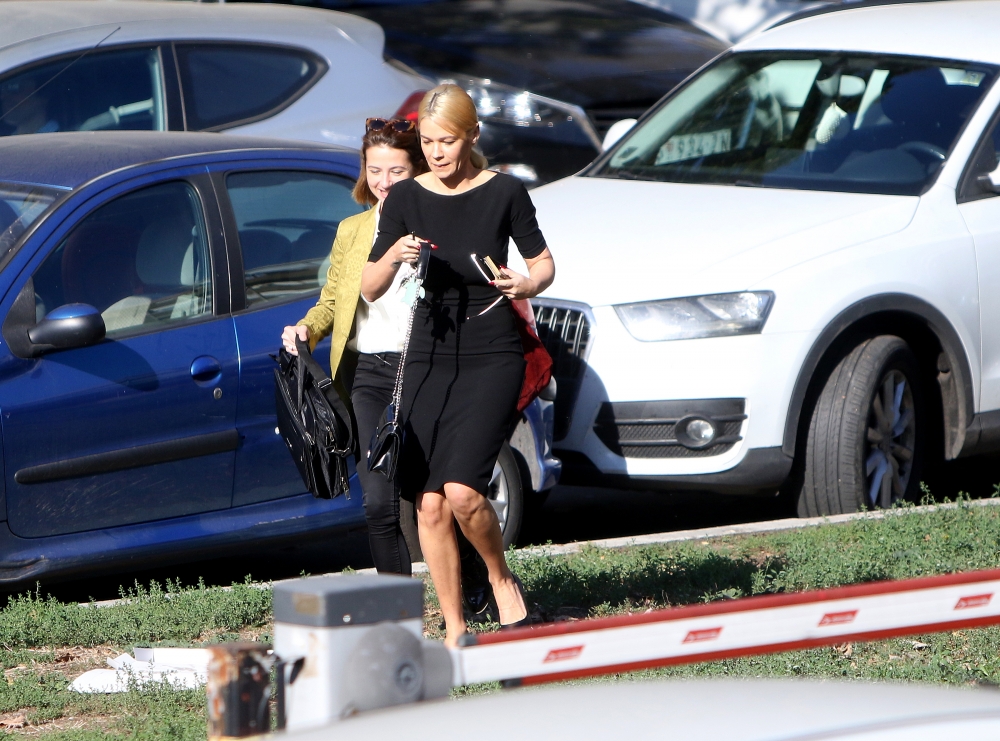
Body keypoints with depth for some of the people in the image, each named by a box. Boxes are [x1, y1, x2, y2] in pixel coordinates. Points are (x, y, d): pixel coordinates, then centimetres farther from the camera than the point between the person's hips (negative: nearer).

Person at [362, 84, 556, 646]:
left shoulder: (504, 192, -3)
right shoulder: (406, 199, 3)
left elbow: (544, 263, 7)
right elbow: (370, 288, 5)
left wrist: (528, 284, -15)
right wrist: (395, 256, -16)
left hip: (493, 357, -3)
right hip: (429, 358, 3)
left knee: (461, 489, -20)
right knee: (429, 504, -1)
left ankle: (503, 579, 8)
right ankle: (455, 631, 10)